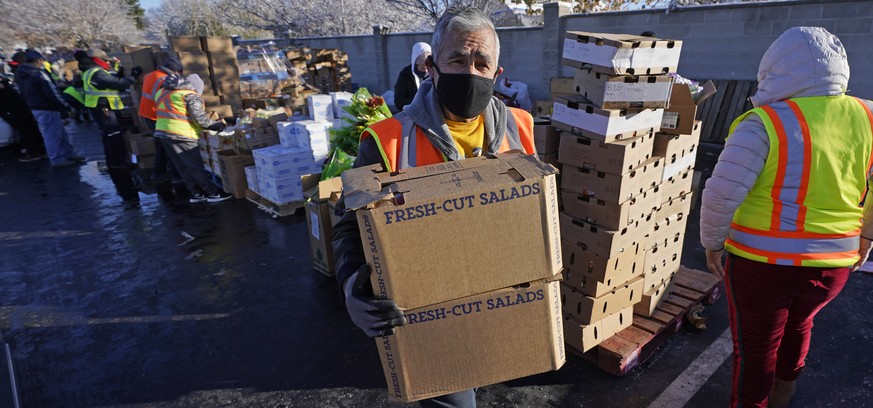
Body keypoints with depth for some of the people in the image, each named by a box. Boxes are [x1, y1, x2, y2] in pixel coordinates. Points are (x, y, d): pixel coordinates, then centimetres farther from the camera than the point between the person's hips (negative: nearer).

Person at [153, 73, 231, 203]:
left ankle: (196, 194, 19)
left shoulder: (163, 92, 20)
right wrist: (218, 125, -4)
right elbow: (200, 120, -14)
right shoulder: (191, 96, -7)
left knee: (183, 168, 12)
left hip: (162, 132, 8)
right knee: (196, 167, -2)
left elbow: (169, 114, 18)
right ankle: (213, 193, 5)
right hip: (180, 134, -8)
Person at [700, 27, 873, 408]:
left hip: (763, 262, -6)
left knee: (756, 344, 14)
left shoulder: (764, 124, -19)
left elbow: (721, 194, -24)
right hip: (834, 262, 6)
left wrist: (712, 243, -8)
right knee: (798, 326, 30)